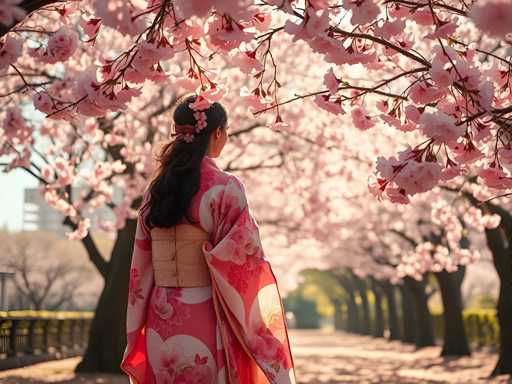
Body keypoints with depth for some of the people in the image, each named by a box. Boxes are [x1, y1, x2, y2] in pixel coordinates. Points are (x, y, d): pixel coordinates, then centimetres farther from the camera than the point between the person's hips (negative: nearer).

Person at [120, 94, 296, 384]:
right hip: (208, 320, -5)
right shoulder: (226, 188, -11)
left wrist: (139, 330, 17)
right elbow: (245, 261, -13)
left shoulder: (156, 190, 7)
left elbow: (140, 267, 10)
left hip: (161, 322, 6)